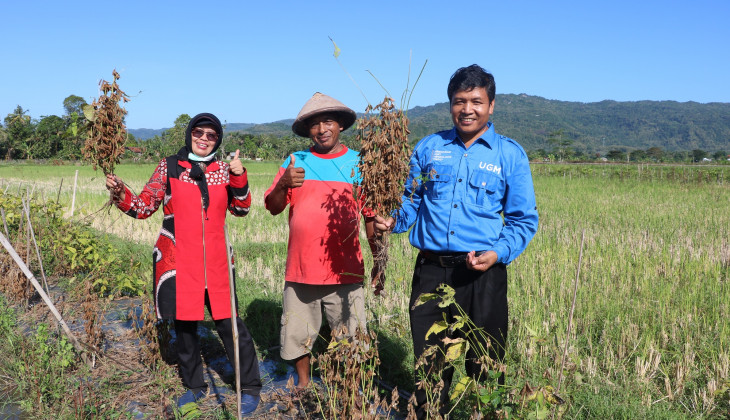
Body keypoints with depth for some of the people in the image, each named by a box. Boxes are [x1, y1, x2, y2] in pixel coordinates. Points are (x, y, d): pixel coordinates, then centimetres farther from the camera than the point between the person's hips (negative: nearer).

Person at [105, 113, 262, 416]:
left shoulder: (223, 170, 8)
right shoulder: (169, 167, 3)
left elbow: (240, 209, 7)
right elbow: (144, 207, 3)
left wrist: (239, 179, -7)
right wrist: (120, 195, -15)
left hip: (215, 262, 0)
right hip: (178, 262, 0)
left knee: (228, 322, -1)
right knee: (184, 324, 11)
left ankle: (250, 388, 13)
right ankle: (194, 386, 31)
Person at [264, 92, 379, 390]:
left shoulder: (359, 163, 3)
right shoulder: (295, 162, 6)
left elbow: (372, 216, 6)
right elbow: (272, 208, 2)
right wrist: (283, 185, -19)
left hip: (345, 272, -1)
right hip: (300, 270, 2)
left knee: (351, 341, 3)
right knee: (297, 335, 11)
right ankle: (303, 385, 32)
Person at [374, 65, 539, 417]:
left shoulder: (510, 154, 2)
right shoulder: (428, 148, 8)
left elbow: (524, 219, 2)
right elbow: (411, 200, 14)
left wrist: (499, 253, -14)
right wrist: (392, 221, -7)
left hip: (482, 274, -2)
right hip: (431, 271, 2)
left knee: (485, 364, 10)